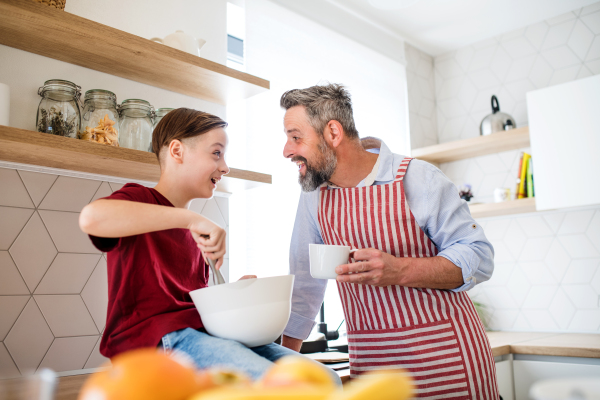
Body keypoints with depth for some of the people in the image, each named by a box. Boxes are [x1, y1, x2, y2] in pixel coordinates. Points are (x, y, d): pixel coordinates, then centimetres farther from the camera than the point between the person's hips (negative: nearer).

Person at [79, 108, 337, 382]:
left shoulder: (196, 230, 23)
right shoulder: (139, 199, 0)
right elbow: (91, 218, -26)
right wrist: (190, 218, -25)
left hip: (202, 330, 7)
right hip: (158, 337, -7)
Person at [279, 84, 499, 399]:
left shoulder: (417, 178, -12)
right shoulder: (314, 194, 1)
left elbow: (479, 257, -11)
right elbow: (305, 281, 9)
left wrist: (398, 270, -26)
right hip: (370, 361, 4)